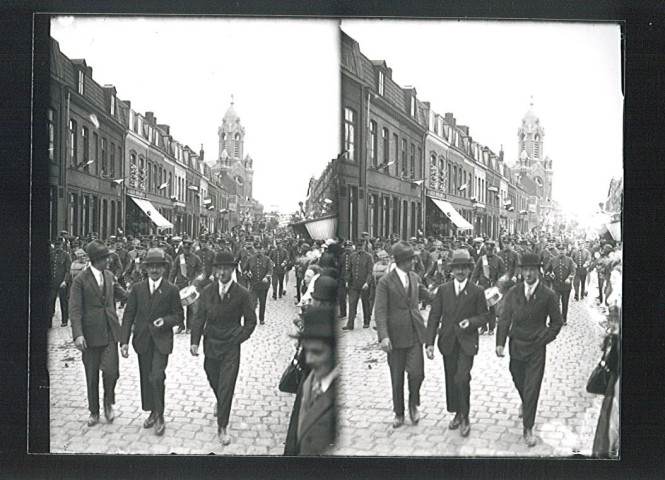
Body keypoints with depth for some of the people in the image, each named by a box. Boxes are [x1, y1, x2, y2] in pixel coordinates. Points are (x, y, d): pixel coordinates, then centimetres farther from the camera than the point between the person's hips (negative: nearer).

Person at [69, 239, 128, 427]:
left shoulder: (110, 276, 8)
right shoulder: (80, 280, -7)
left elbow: (122, 294, 22)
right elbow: (75, 309, -10)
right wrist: (78, 334, -19)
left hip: (110, 332, 3)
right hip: (91, 333, -3)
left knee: (111, 371, -9)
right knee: (92, 376, 7)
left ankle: (108, 403, 17)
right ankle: (94, 411, 24)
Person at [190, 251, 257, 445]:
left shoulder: (242, 294, -8)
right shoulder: (207, 292, -1)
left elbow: (251, 321, 0)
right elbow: (199, 318, 0)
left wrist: (239, 338, -7)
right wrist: (194, 341, -10)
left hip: (231, 347, -3)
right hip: (210, 345, 3)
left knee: (226, 387, -6)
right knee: (214, 381, 19)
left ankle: (222, 427, 4)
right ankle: (220, 403, 52)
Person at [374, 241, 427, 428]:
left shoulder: (414, 277, 10)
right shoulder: (386, 282, -9)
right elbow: (380, 311, -13)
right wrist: (383, 336, -22)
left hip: (415, 332, 4)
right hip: (396, 334, -4)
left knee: (416, 373, -9)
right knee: (397, 378, 7)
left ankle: (413, 404, 18)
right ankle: (399, 413, 24)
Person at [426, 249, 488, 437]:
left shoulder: (477, 291, -1)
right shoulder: (443, 290, 5)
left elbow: (483, 316, 4)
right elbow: (434, 317, 3)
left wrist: (471, 321, -18)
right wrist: (429, 342, -5)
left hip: (467, 342, -3)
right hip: (448, 342, 3)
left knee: (462, 378, -16)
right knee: (451, 379, 10)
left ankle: (465, 418, 0)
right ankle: (457, 414, 28)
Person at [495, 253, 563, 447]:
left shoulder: (548, 295, -8)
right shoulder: (513, 292, -1)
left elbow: (557, 322, 2)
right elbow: (505, 318, 0)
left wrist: (544, 339, -5)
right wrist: (500, 342, -8)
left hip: (536, 348, -3)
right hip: (516, 345, 3)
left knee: (532, 388, -4)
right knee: (519, 382, 20)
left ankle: (528, 428, 4)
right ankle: (525, 403, 52)